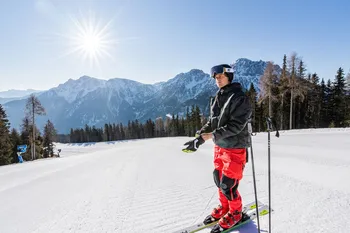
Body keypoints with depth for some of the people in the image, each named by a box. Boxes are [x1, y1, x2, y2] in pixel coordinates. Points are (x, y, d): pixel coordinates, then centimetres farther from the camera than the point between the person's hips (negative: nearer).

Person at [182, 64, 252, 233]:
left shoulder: (240, 98, -16)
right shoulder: (217, 98, 7)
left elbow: (235, 126, -25)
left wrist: (207, 136, -30)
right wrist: (201, 133, -6)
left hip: (235, 148, -7)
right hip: (219, 146, 7)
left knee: (228, 184, 0)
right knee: (219, 179, 16)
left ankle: (235, 213, 27)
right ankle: (225, 207, 40)